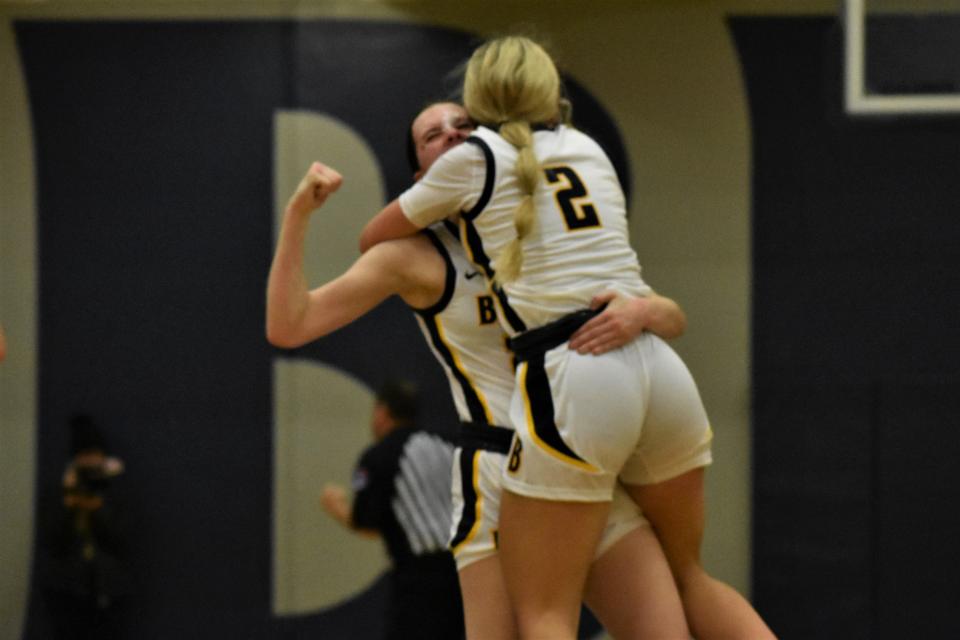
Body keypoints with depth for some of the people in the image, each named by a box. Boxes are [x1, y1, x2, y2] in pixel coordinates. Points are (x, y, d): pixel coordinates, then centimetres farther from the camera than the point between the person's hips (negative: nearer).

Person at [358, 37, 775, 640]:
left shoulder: (474, 159, 6)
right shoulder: (588, 148, 20)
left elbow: (373, 240, 21)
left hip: (571, 381, -5)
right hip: (661, 367, 6)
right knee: (689, 576, 22)